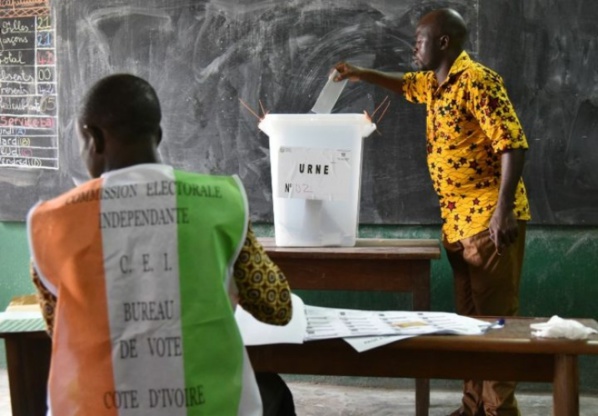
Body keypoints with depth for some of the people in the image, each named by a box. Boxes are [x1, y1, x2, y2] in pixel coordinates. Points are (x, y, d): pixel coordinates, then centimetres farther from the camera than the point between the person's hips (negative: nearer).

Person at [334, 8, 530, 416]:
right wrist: (362, 74, 33)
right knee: (470, 317, 11)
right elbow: (407, 84, 41)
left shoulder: (476, 80, -12)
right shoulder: (435, 83, 15)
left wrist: (503, 210, -27)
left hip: (489, 219, -9)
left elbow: (513, 143, -20)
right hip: (457, 221, 9)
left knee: (495, 317, -6)